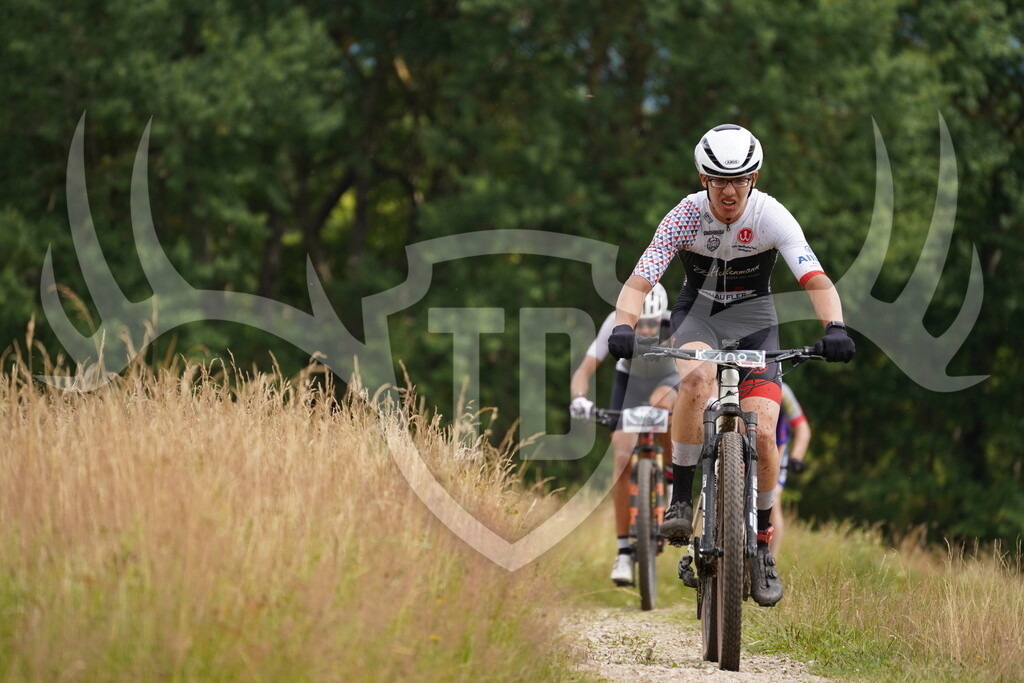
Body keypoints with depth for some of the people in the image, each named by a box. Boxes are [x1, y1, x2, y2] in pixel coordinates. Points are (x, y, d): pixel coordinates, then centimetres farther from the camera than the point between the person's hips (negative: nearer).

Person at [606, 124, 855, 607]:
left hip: (754, 318, 1)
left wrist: (834, 328, -46)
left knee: (763, 432, -15)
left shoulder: (772, 217, -20)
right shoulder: (685, 216, -20)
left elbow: (817, 282, -27)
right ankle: (680, 500, -23)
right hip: (699, 312, -1)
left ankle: (761, 544, 4)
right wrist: (623, 327, -46)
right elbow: (638, 283, -26)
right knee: (696, 377, -36)